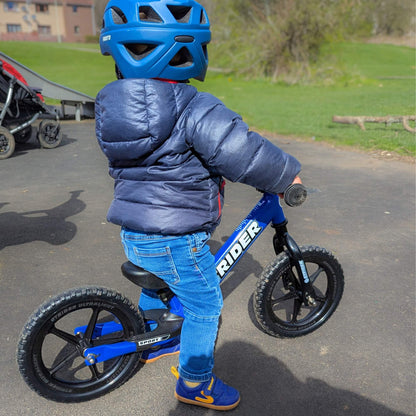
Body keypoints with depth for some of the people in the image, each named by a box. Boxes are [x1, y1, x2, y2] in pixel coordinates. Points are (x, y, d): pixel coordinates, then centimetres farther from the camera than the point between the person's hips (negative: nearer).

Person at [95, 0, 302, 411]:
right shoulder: (196, 110, -23)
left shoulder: (109, 105, 3)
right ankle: (195, 384, 32)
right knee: (204, 307, 13)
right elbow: (246, 155, -23)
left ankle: (151, 342, 55)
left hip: (132, 235, 8)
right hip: (177, 242, -7)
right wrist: (287, 175, -3)